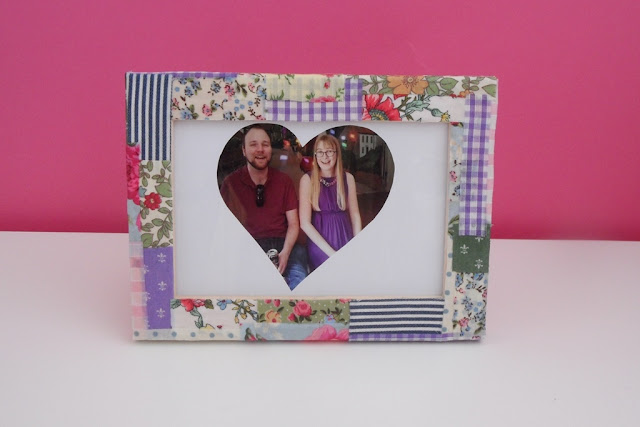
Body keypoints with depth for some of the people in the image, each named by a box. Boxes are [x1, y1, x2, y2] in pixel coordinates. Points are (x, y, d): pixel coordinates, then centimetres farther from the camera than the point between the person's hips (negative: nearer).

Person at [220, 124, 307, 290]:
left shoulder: (284, 181, 8)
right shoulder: (231, 183, 2)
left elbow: (293, 223, 6)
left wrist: (285, 253, -12)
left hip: (282, 244, 2)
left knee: (298, 276, -26)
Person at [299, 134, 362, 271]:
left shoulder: (348, 178, 3)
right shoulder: (307, 180, -6)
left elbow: (355, 215, 9)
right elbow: (305, 223, -10)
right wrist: (331, 252, -15)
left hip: (345, 238, 3)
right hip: (319, 243, -3)